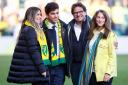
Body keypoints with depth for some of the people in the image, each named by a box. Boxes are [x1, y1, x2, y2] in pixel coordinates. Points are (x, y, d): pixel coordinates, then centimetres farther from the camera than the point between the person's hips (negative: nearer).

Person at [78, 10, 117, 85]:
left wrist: (108, 72, -14)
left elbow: (112, 55, -8)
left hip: (104, 73, -5)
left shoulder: (110, 34, -5)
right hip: (92, 72, 5)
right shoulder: (92, 33, 13)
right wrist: (86, 70, 6)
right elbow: (88, 53, 12)